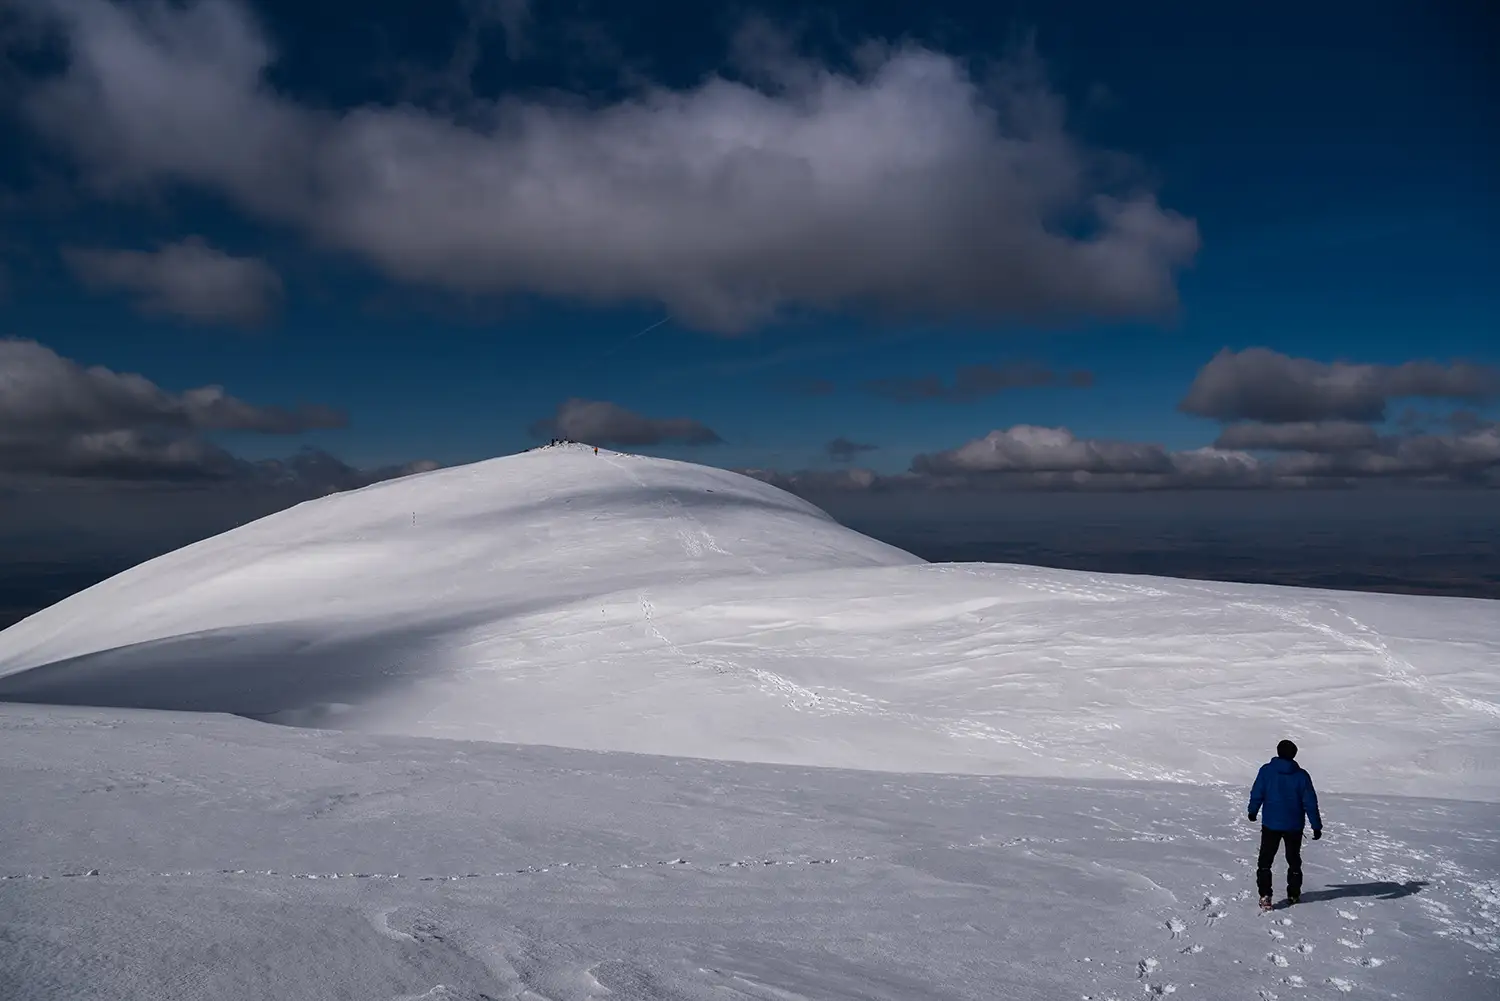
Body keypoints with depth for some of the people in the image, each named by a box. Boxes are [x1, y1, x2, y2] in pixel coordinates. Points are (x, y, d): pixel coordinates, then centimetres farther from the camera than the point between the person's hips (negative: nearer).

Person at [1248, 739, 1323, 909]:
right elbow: (1310, 803, -6)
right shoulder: (1301, 775, -7)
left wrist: (1253, 811, 14)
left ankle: (1265, 895, -7)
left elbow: (1256, 794, -4)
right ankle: (1294, 894, 26)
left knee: (1265, 860, 5)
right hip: (1294, 826, 1)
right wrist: (1317, 826, 0)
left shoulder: (1266, 770, -8)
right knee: (1294, 860, 20)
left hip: (1270, 824, -1)